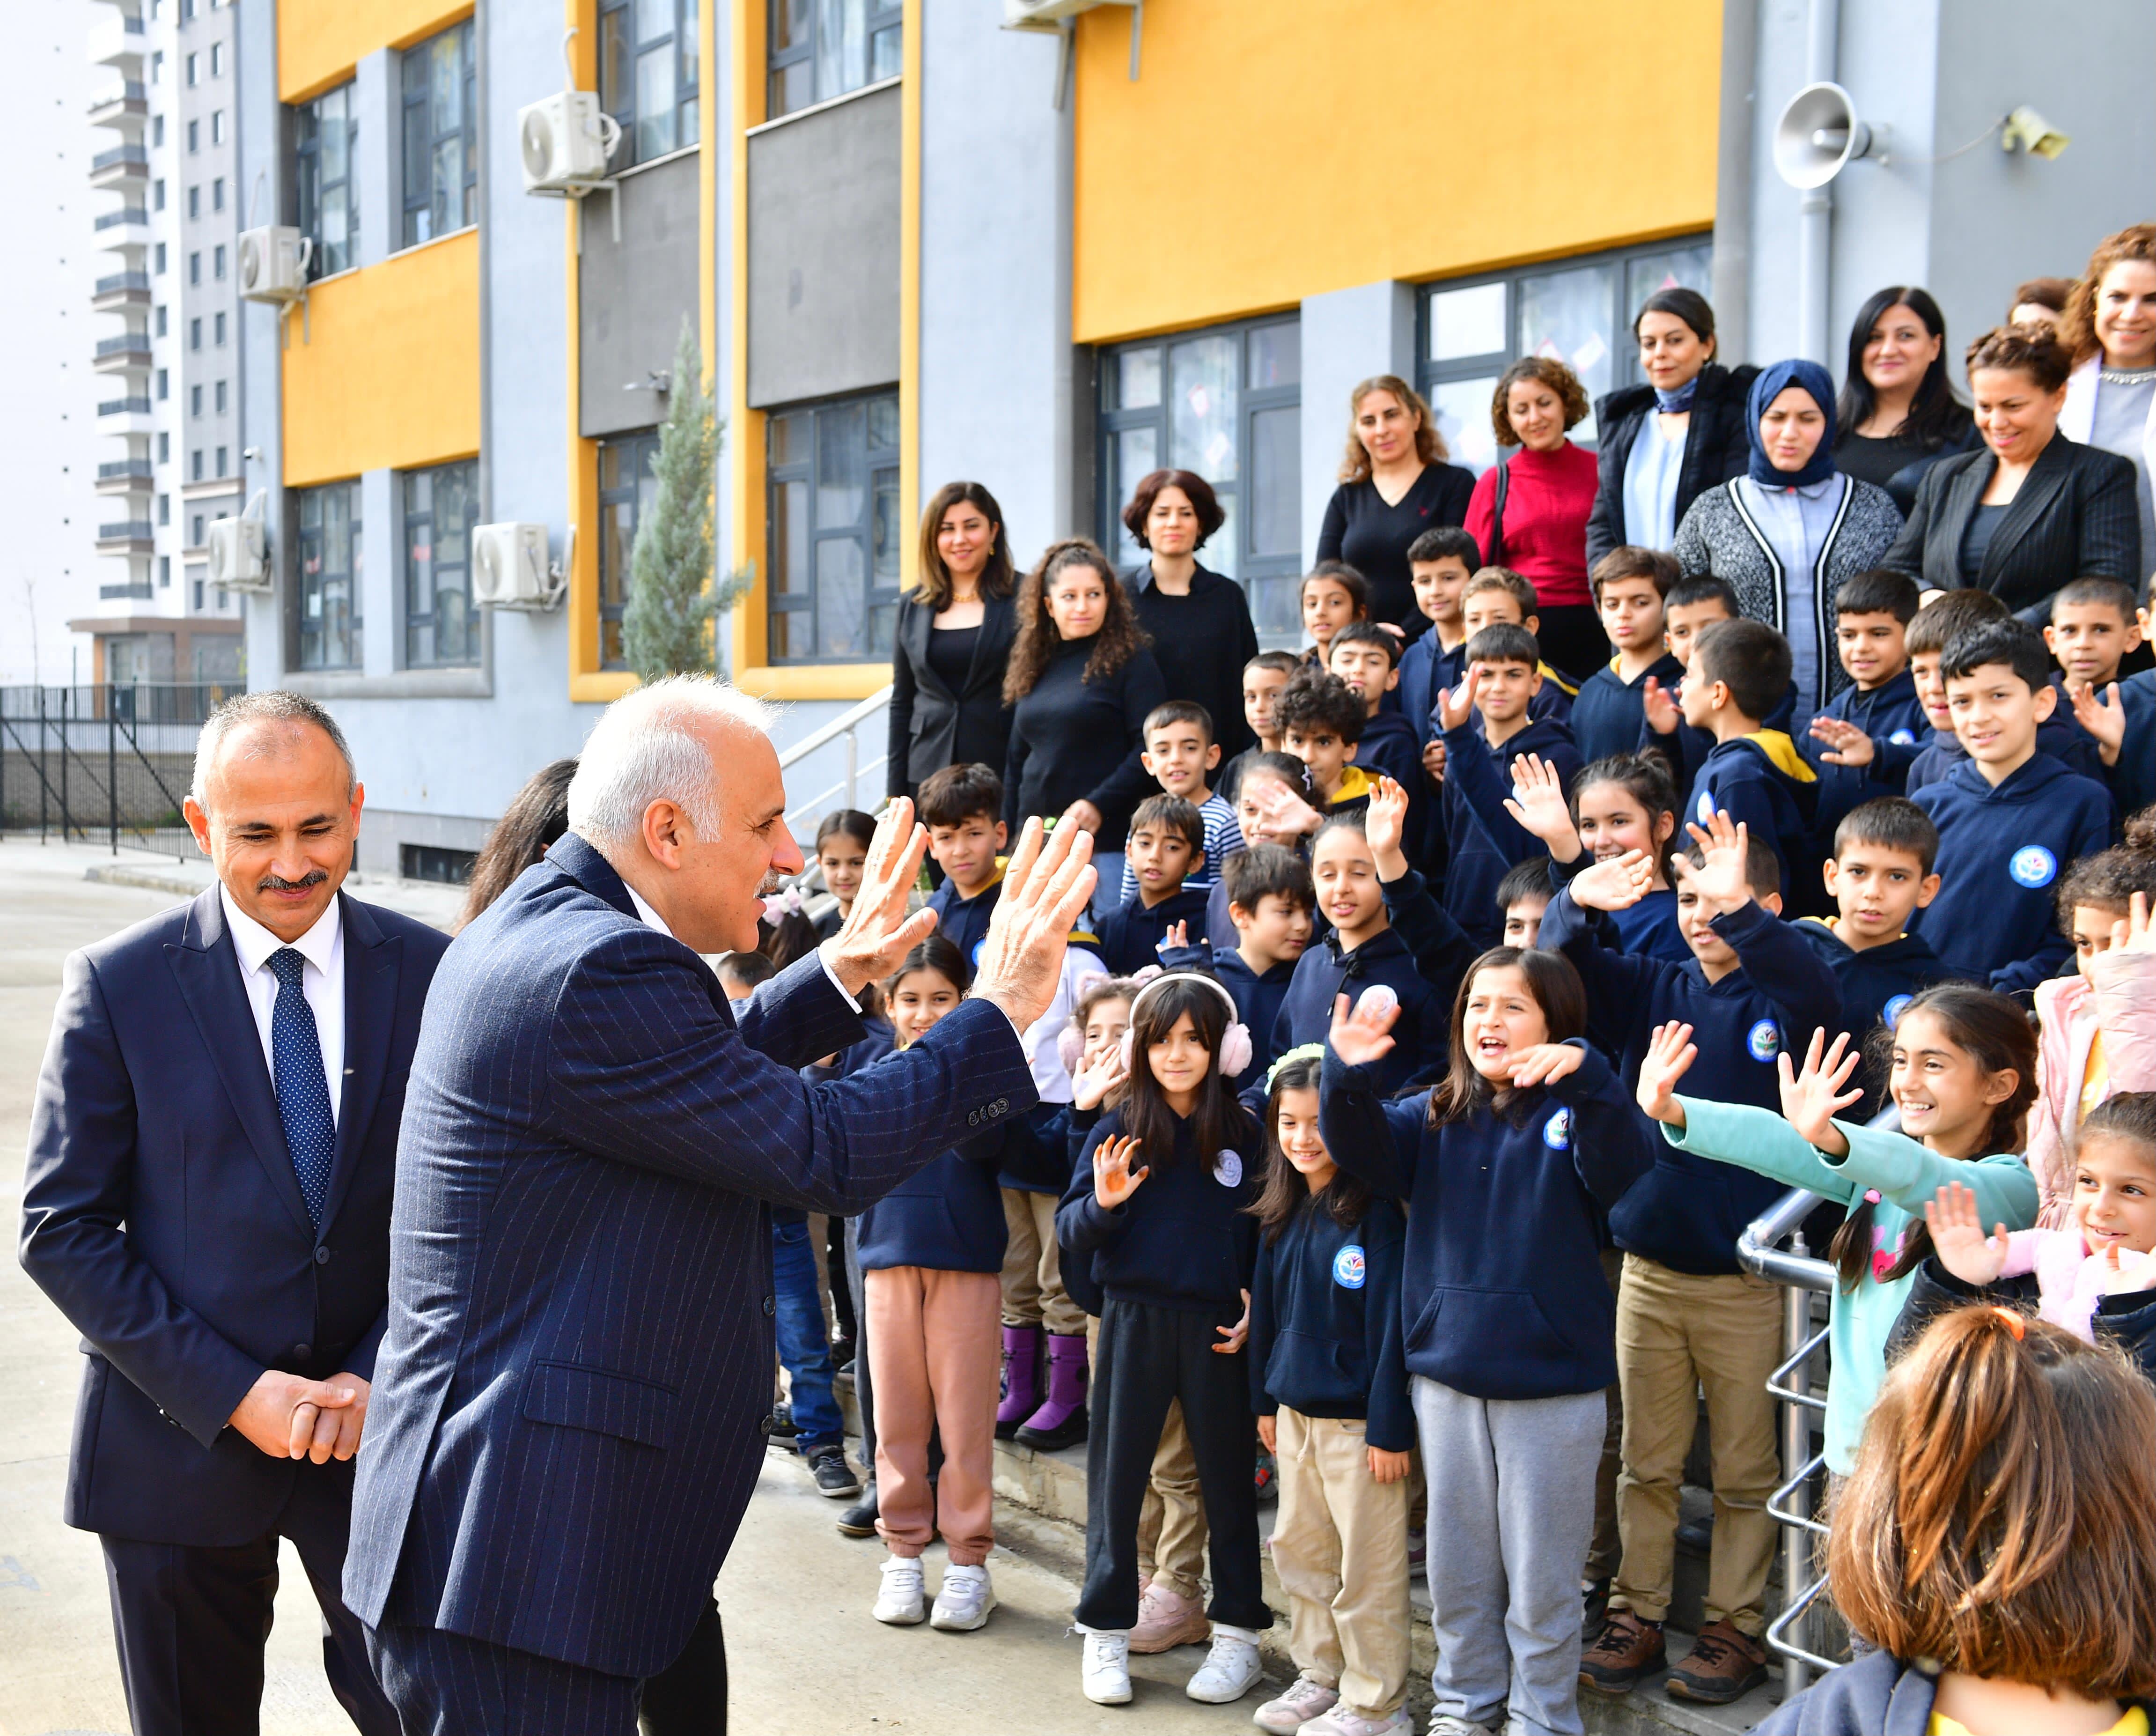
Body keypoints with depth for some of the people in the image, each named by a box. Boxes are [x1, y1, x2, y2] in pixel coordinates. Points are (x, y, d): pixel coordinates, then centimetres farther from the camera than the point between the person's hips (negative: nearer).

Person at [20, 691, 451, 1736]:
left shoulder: (429, 973, -3)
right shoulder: (117, 984, -7)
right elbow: (61, 1229, -7)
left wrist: (379, 1381, -11)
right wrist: (233, 1394, -14)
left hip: (380, 1427, 1)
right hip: (177, 1443, 0)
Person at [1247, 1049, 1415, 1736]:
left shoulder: (1374, 1210, -15)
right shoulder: (1282, 1213, 7)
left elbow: (1391, 1322, -16)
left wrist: (1390, 1427, -16)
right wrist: (1265, 1400, 15)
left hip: (1357, 1417, -7)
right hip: (1296, 1409, 7)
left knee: (1366, 1564, 2)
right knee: (1298, 1550, 17)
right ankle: (1319, 1676, 32)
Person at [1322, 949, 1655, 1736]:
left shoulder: (1572, 1115, -9)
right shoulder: (1435, 1118, 4)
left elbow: (1623, 1168, -29)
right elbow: (1361, 1148, -11)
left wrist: (1583, 1076, -45)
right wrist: (1349, 1076, -31)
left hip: (1552, 1380, -4)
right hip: (1447, 1371, 4)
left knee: (1541, 1573, 9)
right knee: (1456, 1562, 17)